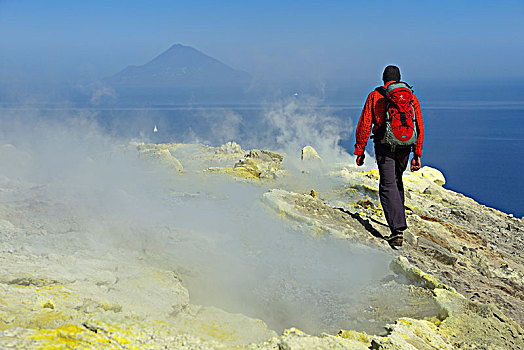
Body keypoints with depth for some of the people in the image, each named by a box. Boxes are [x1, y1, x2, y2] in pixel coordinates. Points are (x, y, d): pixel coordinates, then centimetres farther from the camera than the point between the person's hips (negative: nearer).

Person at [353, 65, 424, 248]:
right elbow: (419, 128, 6)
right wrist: (417, 154, 8)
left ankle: (398, 230, -16)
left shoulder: (375, 96, 4)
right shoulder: (411, 97, 10)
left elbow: (364, 126, -1)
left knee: (388, 185, -5)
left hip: (384, 145, -3)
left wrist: (359, 151, 5)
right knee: (397, 180, 24)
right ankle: (399, 221, 31)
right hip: (405, 146, 3)